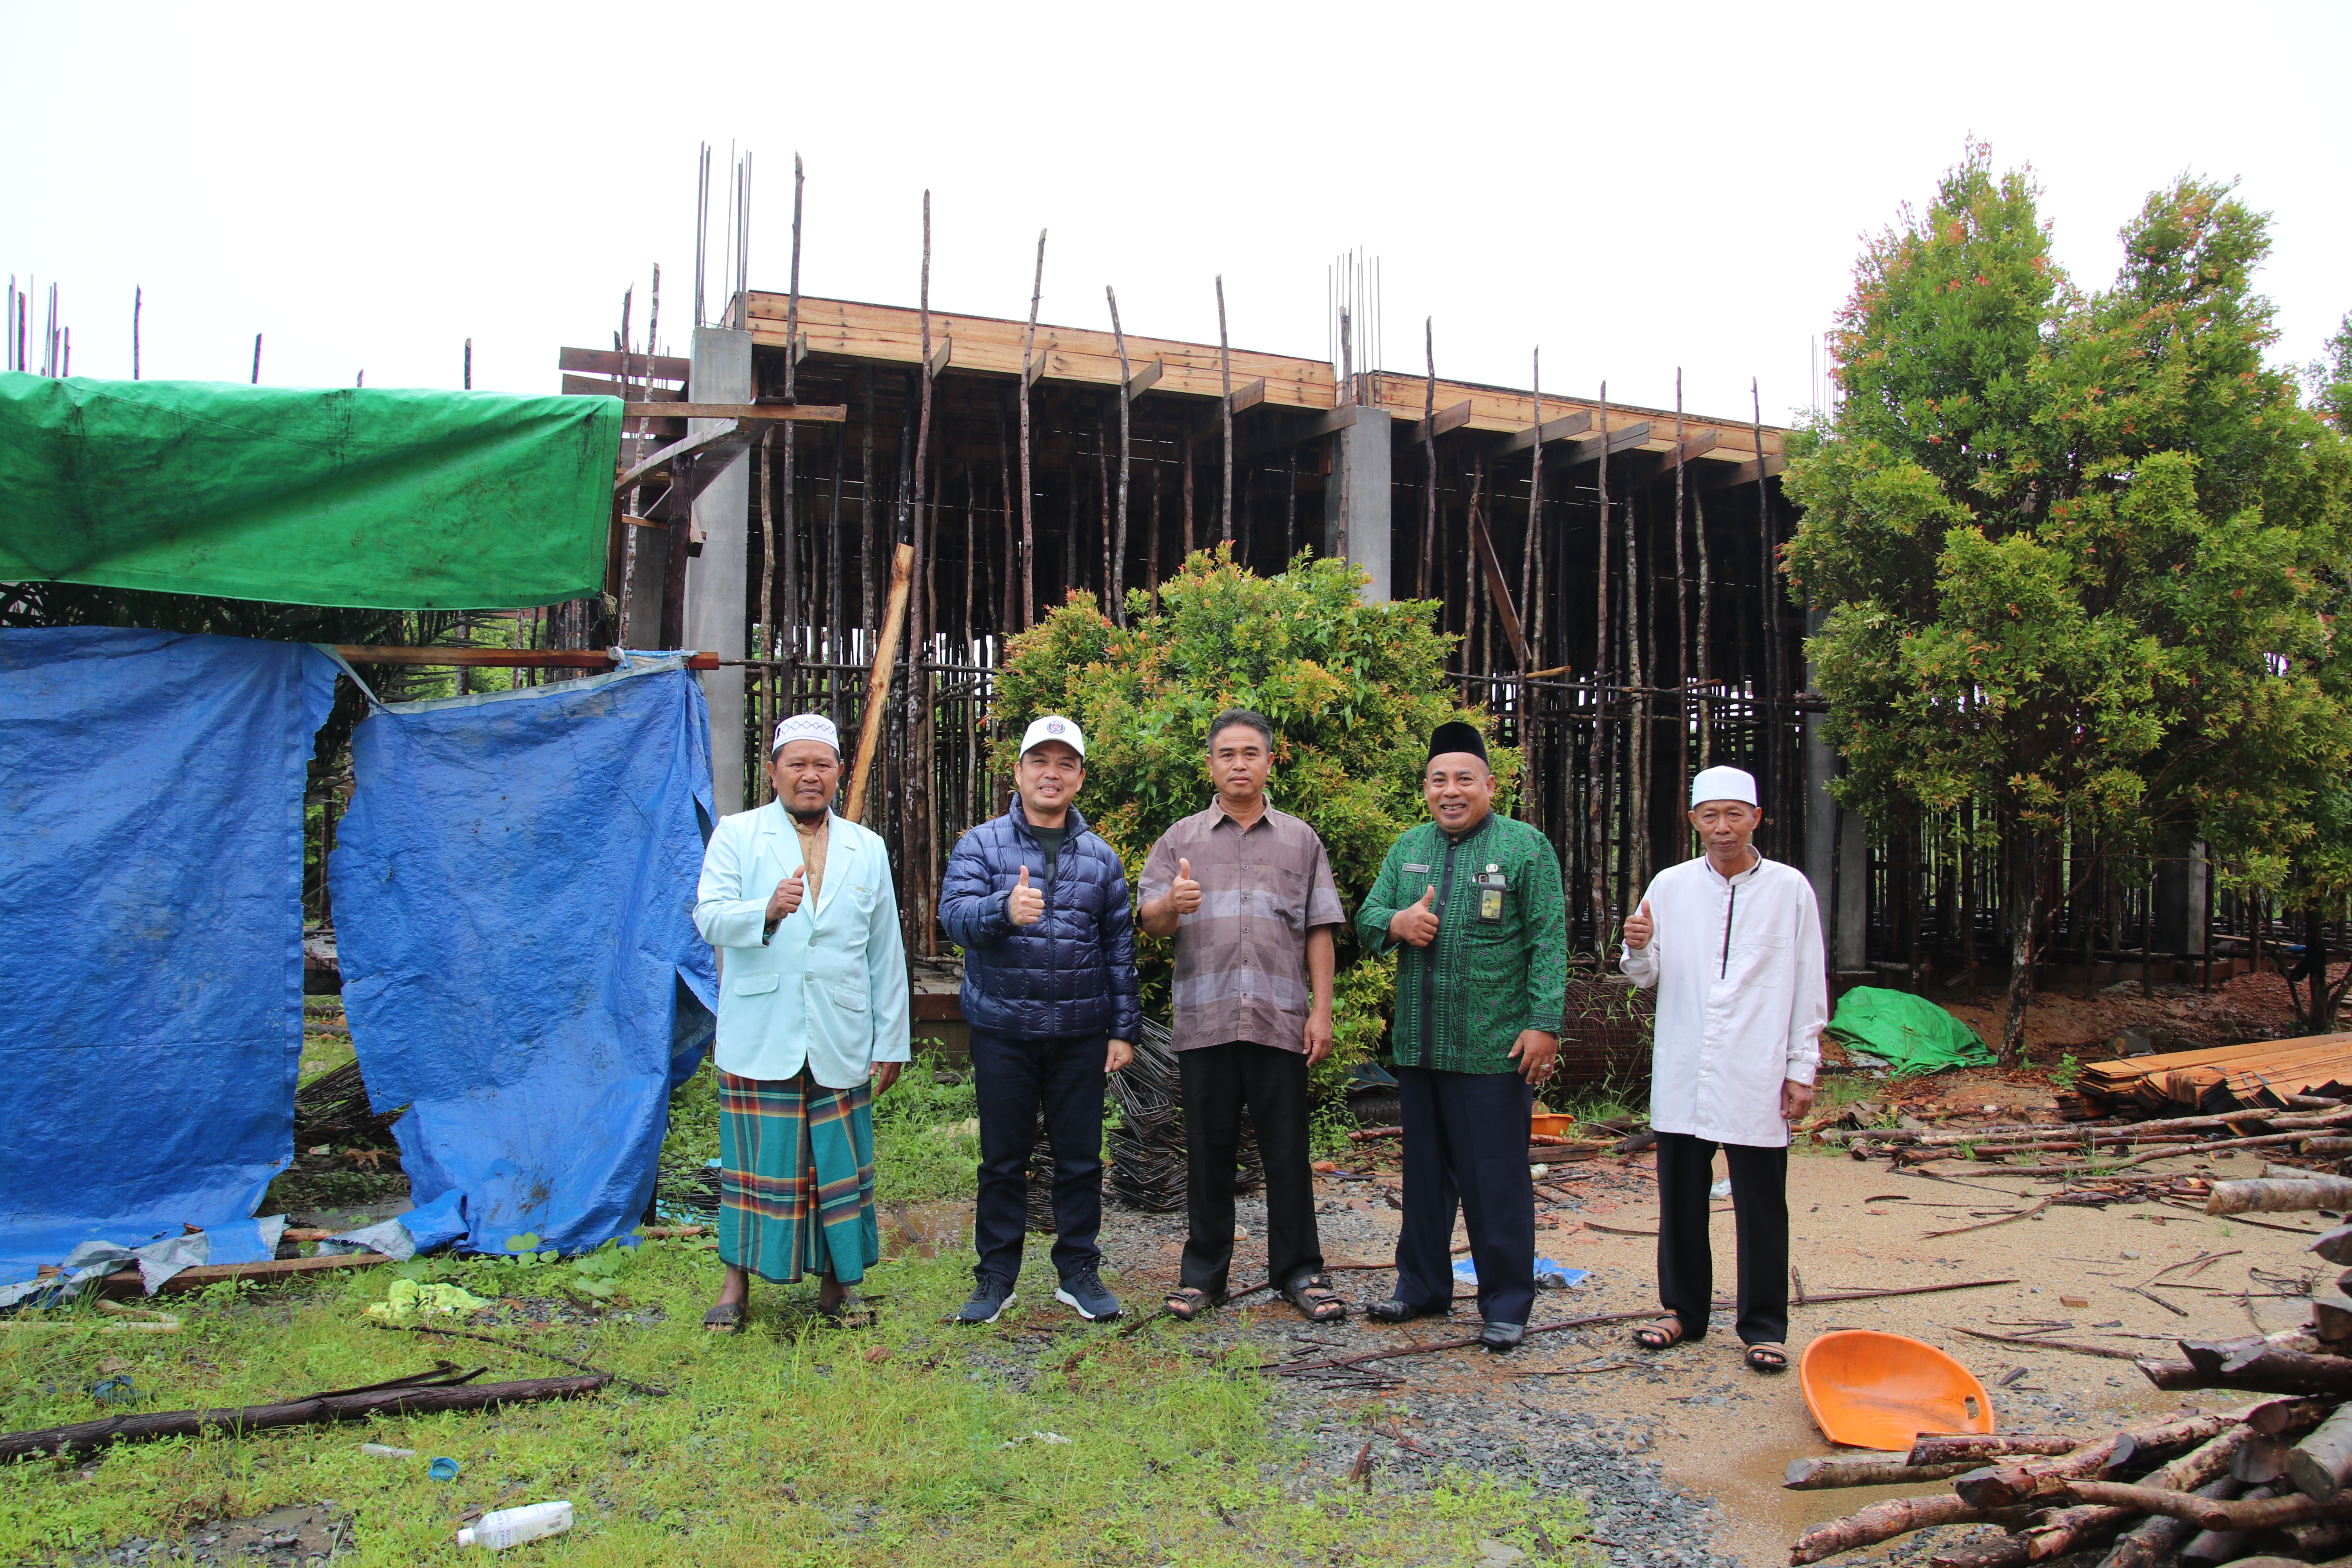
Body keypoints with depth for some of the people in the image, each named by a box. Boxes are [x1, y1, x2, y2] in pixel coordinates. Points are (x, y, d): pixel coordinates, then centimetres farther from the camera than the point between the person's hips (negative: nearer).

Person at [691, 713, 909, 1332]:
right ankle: (738, 1283, 17)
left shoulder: (867, 849, 12)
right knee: (756, 1162, 2)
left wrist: (891, 1041, 10)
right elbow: (710, 918, -9)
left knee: (840, 1165, 6)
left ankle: (836, 1283, 20)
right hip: (759, 1040, -2)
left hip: (841, 1042, 2)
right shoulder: (736, 835, 4)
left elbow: (886, 953, 13)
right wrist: (767, 911, -29)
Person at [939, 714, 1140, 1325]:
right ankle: (995, 1277, 20)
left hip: (1081, 1035, 2)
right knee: (1003, 1160, 7)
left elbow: (1120, 948, 11)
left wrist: (1124, 1029, 6)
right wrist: (1004, 910, -35)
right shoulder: (981, 845, 1)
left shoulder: (1101, 857, 9)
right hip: (1003, 1031, -2)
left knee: (1080, 1159, 8)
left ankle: (1079, 1272, 22)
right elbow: (955, 913, -14)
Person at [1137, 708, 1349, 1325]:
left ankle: (1299, 1271, 14)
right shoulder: (1181, 839, 11)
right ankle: (1204, 1271, 17)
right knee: (1209, 1150, 6)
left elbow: (1319, 932, 10)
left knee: (1287, 1150, 3)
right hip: (1203, 1020, 0)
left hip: (1281, 1019, 0)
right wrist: (1173, 904, -19)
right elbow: (1152, 922, 5)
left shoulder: (1300, 840, 13)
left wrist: (1321, 1012, 1)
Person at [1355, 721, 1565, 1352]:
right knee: (1425, 1174, 16)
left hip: (1494, 1051, -5)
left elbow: (1548, 942, -8)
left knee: (1496, 1181, 1)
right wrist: (1396, 923, -10)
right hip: (1418, 1046, 5)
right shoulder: (1409, 847, 12)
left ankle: (1507, 1306, 13)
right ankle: (1422, 1287, 29)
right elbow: (1366, 918, 13)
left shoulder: (1525, 846, -3)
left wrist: (1544, 1023, -15)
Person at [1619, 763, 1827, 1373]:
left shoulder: (1790, 889, 0)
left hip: (1757, 1074, -2)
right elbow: (1647, 977, 10)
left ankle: (1764, 1326, 16)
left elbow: (1808, 986, 3)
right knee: (1681, 1196, 11)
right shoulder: (1669, 887, 5)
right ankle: (1683, 1309, 26)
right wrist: (1638, 950, -13)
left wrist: (1802, 1068, 0)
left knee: (1761, 1205, 3)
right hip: (1682, 1072, 3)